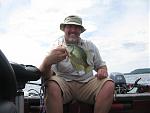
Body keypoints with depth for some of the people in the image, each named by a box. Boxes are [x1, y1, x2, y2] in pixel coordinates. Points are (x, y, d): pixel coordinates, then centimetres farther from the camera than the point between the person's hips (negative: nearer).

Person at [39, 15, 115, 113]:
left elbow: (101, 65, 20)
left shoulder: (90, 46, 11)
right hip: (64, 83, -2)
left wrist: (103, 70, -7)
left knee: (109, 85, -24)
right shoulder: (56, 48, -2)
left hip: (87, 82, 3)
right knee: (52, 85, -35)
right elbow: (45, 75, -15)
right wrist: (47, 62, -40)